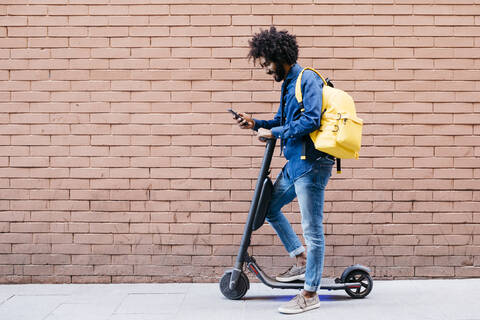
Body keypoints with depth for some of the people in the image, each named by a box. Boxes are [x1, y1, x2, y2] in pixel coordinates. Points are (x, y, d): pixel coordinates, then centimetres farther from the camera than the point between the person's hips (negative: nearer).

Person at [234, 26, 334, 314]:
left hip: (311, 165, -10)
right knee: (269, 208, 19)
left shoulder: (307, 79, -13)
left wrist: (273, 133, -16)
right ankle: (302, 263, 27)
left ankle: (310, 295, 4)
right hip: (294, 164, 10)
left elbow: (311, 120, -23)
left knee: (313, 229, -4)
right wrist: (257, 124, 7)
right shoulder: (288, 82, 16)